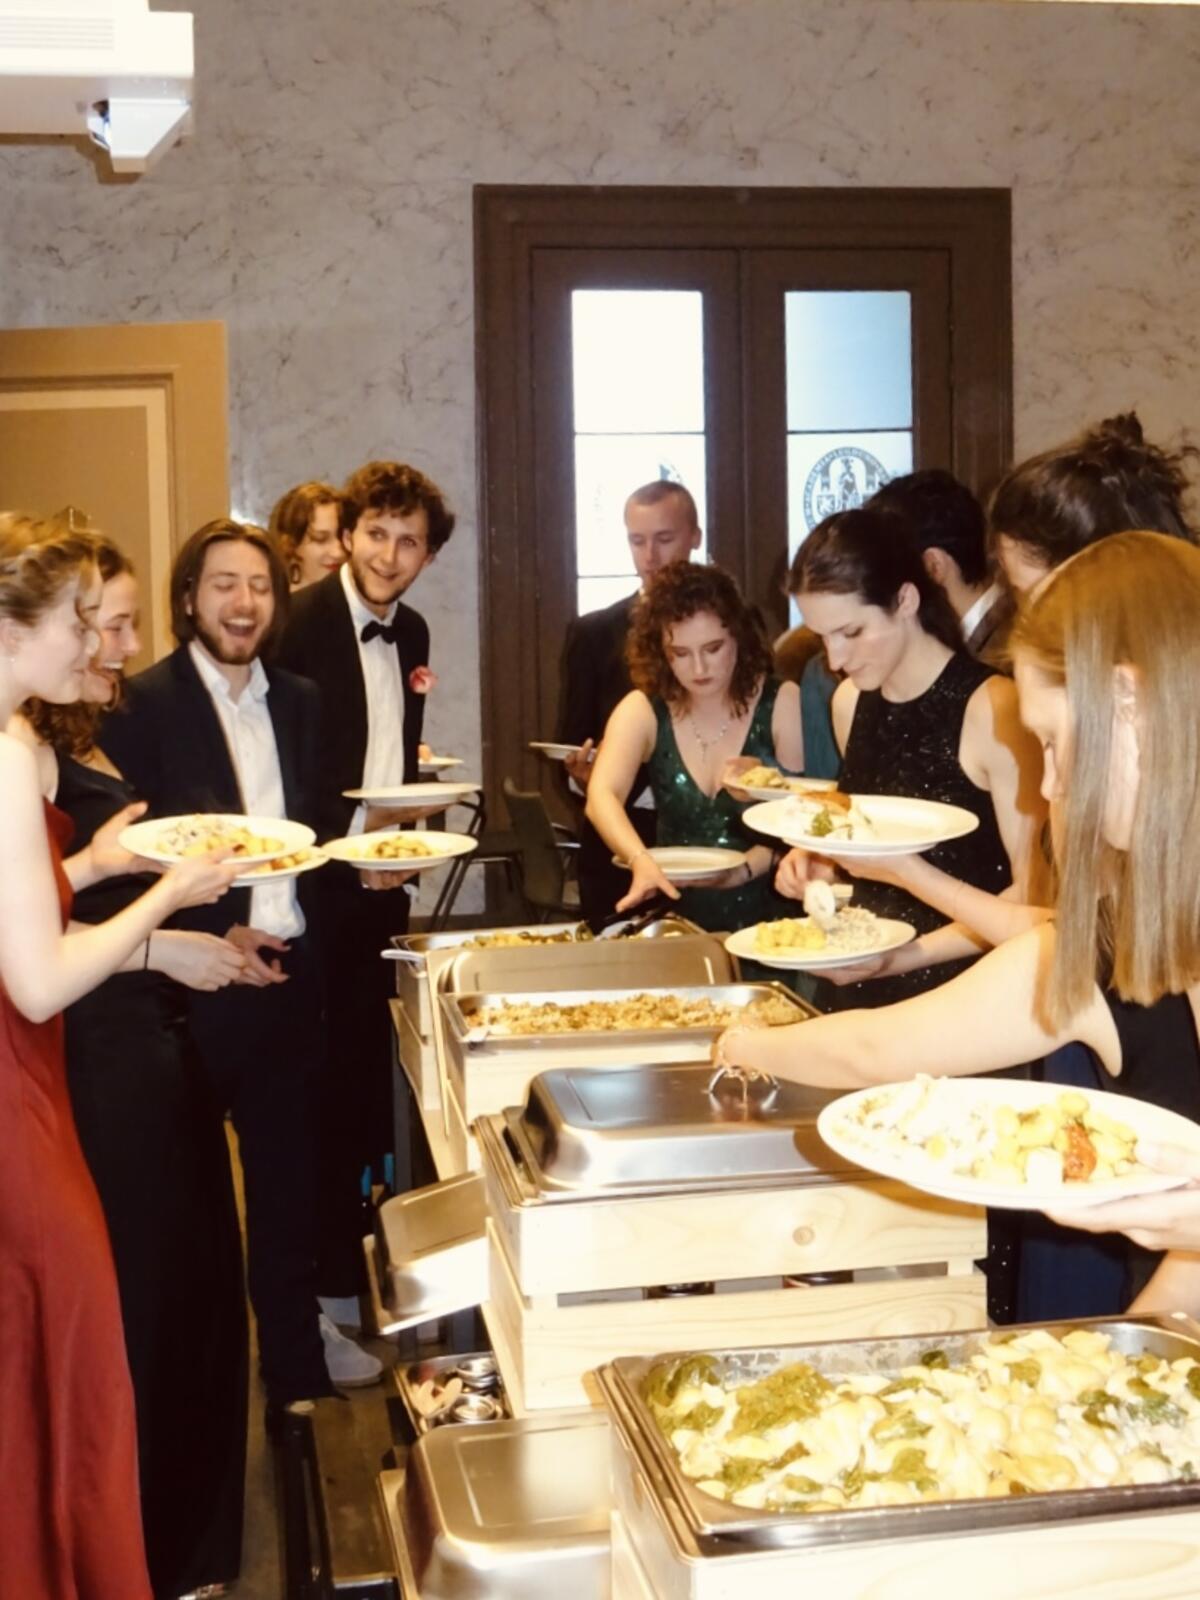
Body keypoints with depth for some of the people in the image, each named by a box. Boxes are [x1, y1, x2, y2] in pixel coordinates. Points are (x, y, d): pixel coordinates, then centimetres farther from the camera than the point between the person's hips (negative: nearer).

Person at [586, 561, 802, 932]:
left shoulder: (782, 704, -2)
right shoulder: (641, 711, 1)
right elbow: (602, 797, -15)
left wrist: (746, 868, -19)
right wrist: (642, 861, -33)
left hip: (766, 919, -2)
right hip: (679, 919, 2)